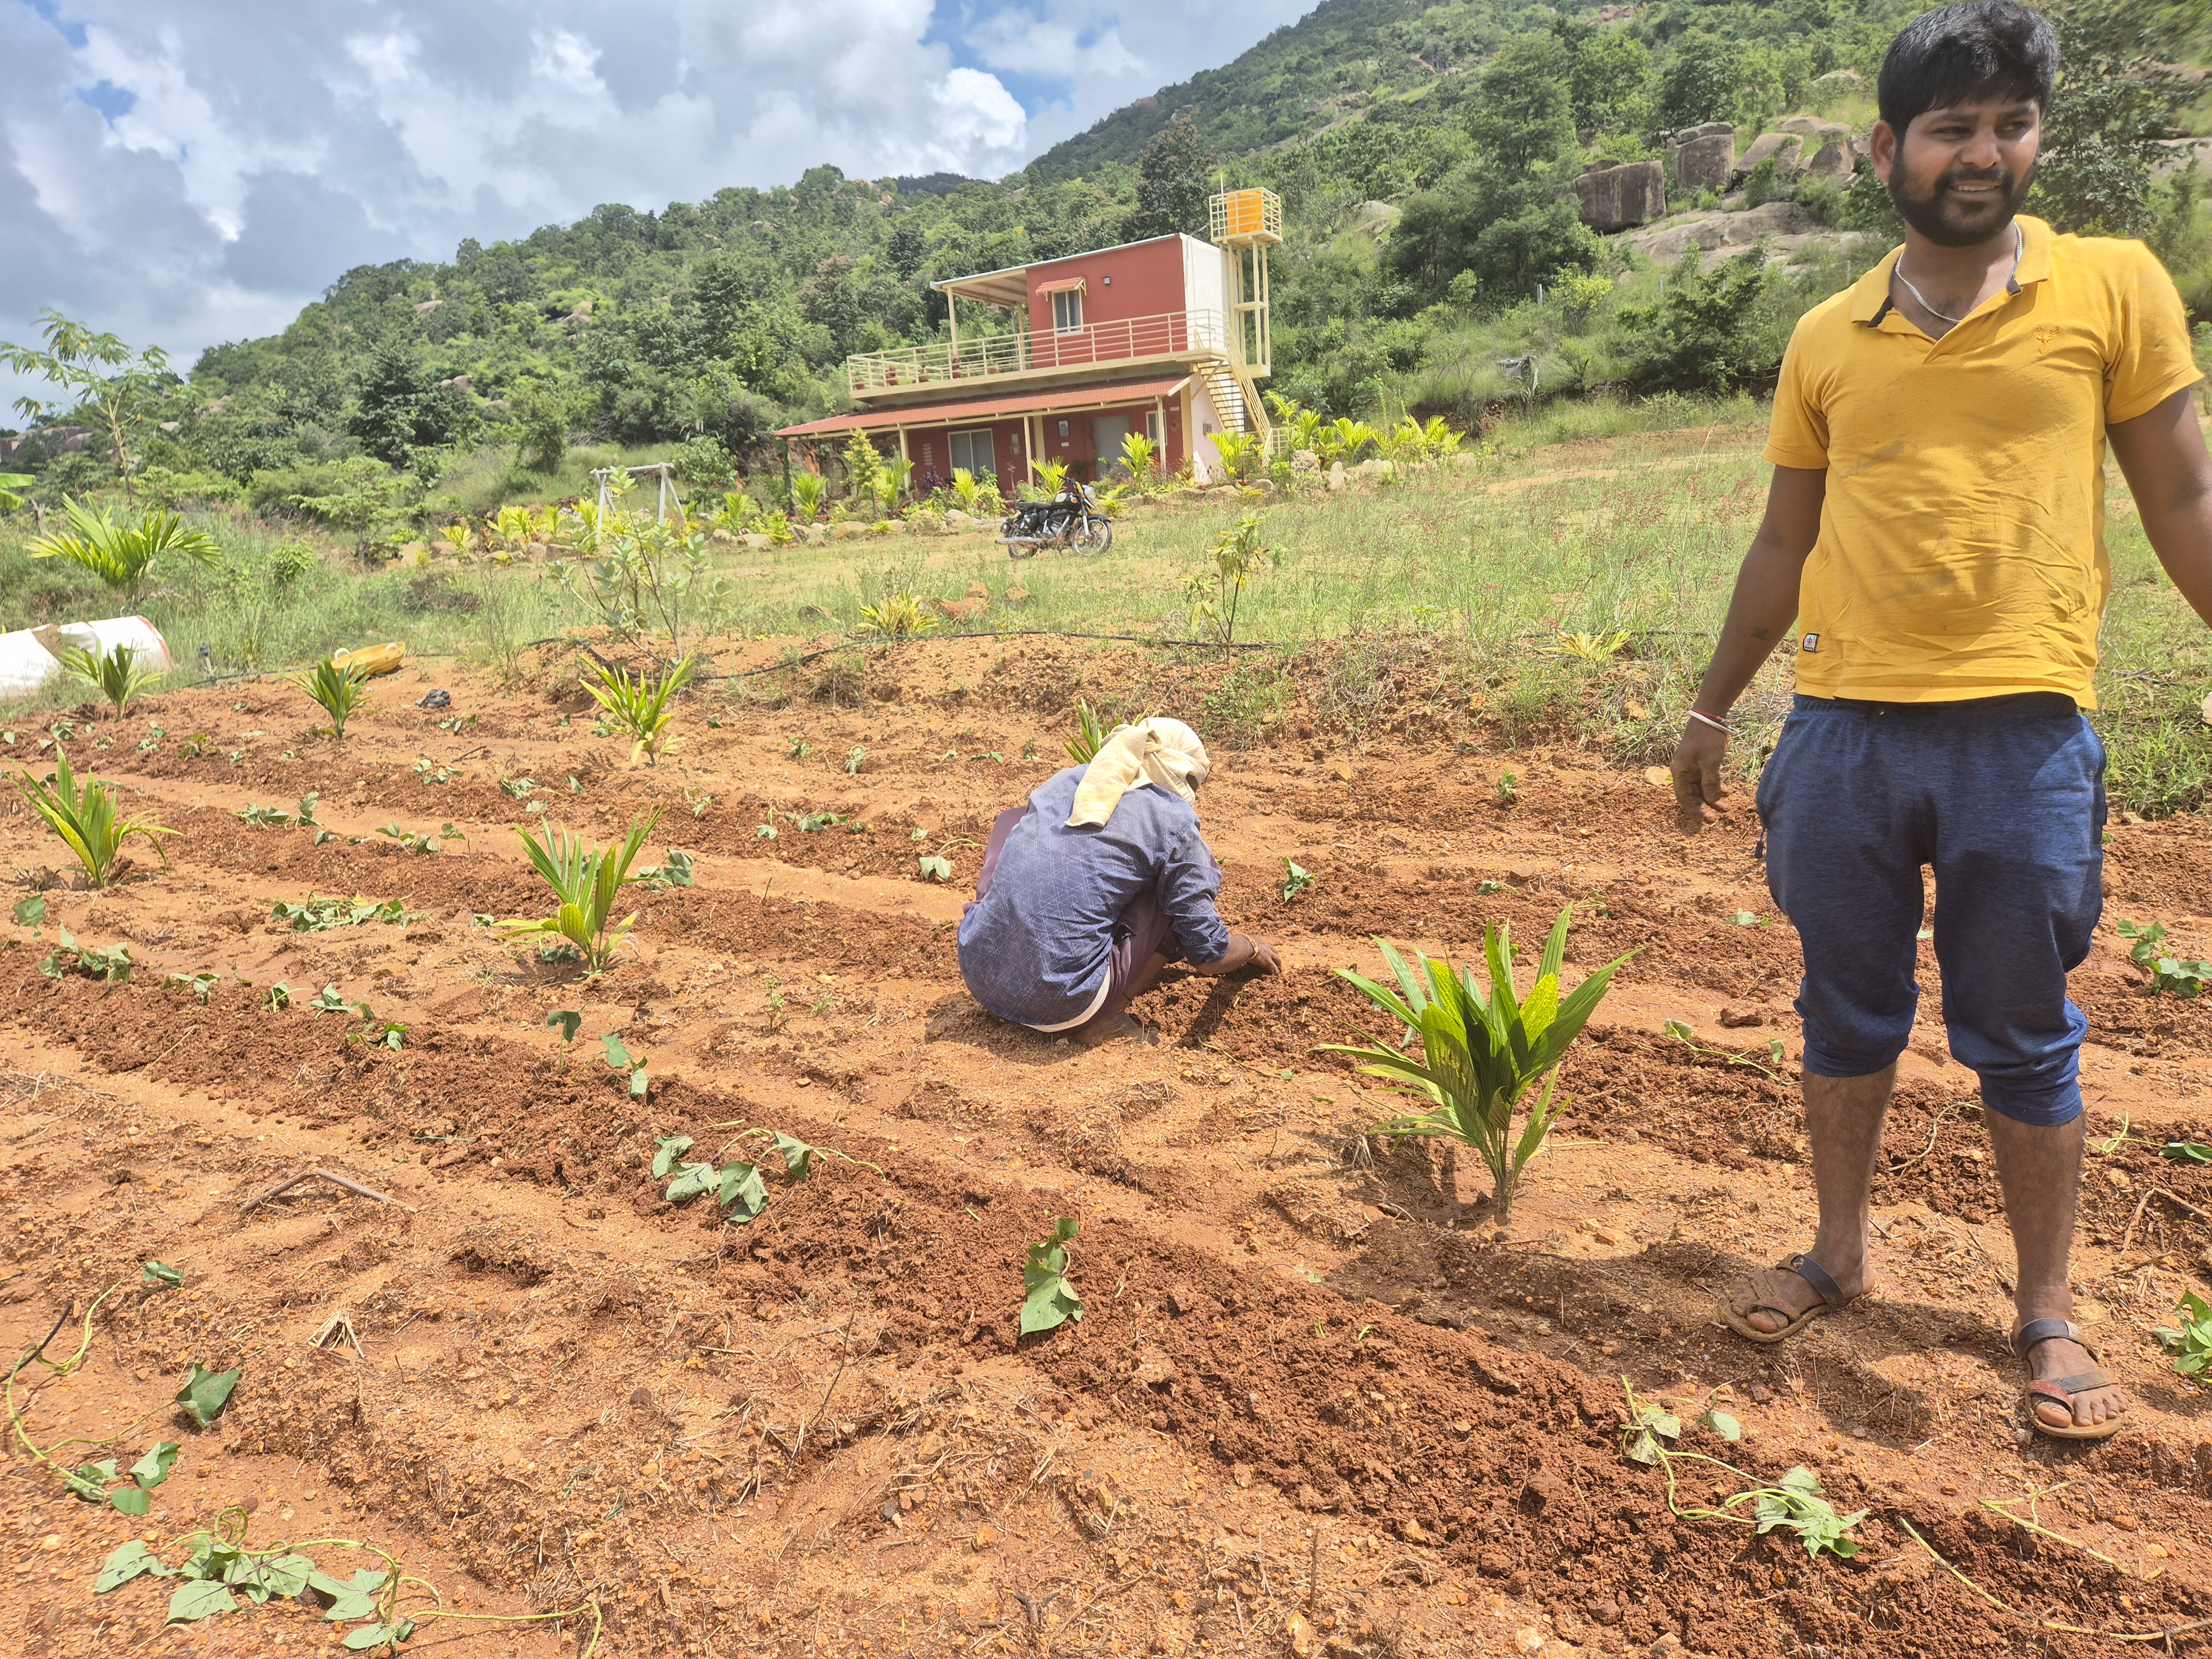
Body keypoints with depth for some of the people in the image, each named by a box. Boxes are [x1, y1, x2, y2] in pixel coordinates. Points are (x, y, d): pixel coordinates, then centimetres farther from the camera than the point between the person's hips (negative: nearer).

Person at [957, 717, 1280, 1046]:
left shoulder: (1065, 778, 15)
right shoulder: (1175, 824, 0)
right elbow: (1210, 958, 3)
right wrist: (1253, 949, 26)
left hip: (977, 974, 5)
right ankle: (1105, 1019, 3)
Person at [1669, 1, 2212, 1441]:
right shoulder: (1827, 337, 11)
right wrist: (1714, 706, 16)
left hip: (2025, 729, -2)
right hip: (1842, 729, 3)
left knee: (2024, 1039, 8)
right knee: (1847, 1016, 13)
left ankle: (2049, 1311, 26)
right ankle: (1841, 1254, 31)